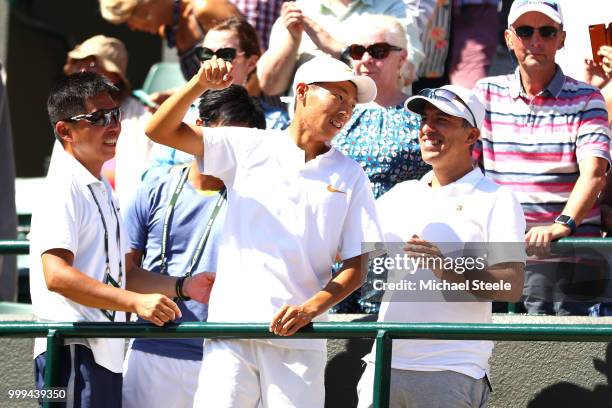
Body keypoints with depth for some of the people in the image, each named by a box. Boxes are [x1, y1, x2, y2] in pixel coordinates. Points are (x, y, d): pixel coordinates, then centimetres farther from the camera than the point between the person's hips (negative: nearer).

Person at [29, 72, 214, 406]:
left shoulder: (101, 190, 21)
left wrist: (182, 286, 14)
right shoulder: (64, 189, -11)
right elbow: (57, 275, -23)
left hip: (106, 351, 10)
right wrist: (136, 301, -28)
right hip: (74, 353, -10)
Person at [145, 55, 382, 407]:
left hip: (300, 341, 1)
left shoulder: (351, 176, 10)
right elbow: (160, 131, 4)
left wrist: (310, 309, -11)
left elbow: (358, 266, 6)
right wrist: (200, 84, -12)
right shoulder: (250, 148, 9)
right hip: (232, 328, -1)